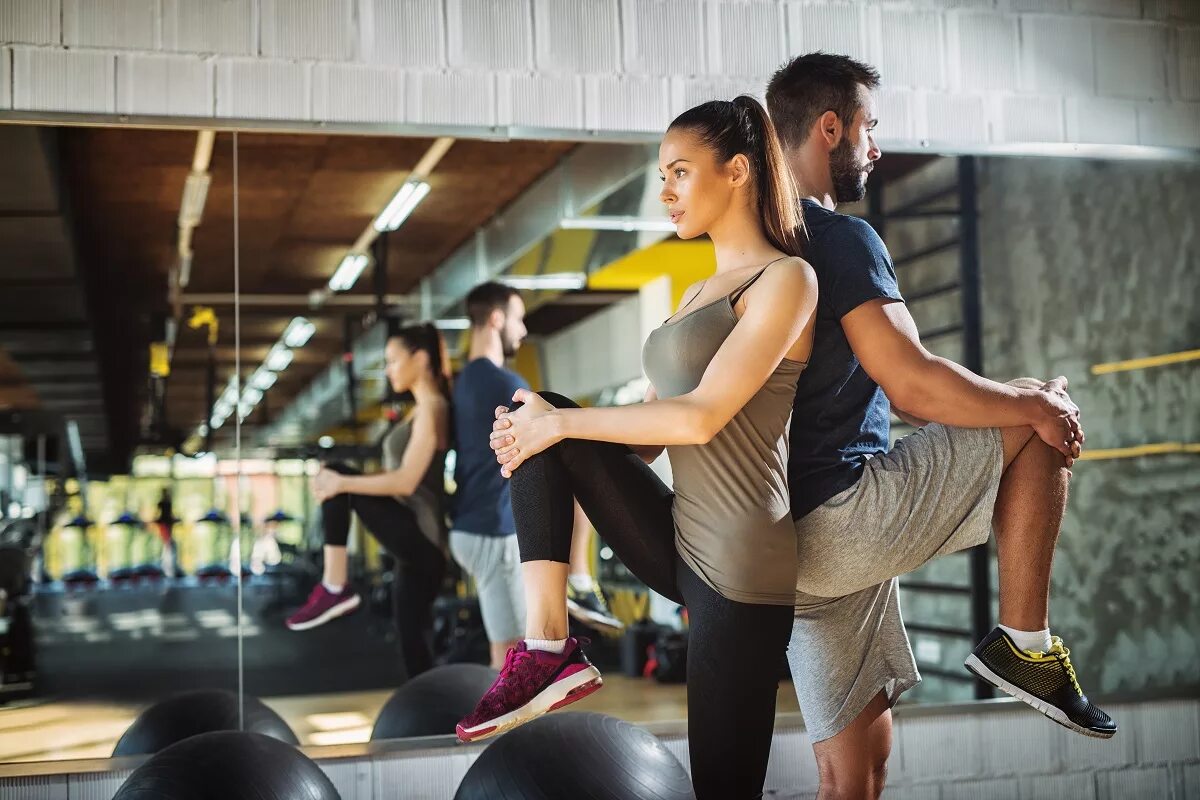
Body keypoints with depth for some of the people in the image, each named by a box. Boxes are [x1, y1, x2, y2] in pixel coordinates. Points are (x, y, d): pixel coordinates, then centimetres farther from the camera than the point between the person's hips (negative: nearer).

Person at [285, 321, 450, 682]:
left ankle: (334, 588, -13)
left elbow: (406, 481, -19)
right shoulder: (423, 409, 20)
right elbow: (399, 476, 21)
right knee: (414, 646, 8)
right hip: (420, 541, 10)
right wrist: (344, 483, 11)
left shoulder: (431, 409, -9)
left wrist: (342, 483, -17)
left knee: (334, 475, -13)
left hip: (417, 537, -10)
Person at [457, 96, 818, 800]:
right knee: (542, 416, -5)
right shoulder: (698, 295, 17)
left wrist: (561, 425, -11)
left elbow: (699, 418, -18)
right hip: (680, 544, 8)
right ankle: (548, 648, -11)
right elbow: (648, 435, 13)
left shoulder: (785, 279, -8)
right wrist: (538, 433, -4)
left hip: (740, 563, -8)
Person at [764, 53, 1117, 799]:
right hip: (844, 519, -9)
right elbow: (914, 387, -19)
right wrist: (1032, 406, -2)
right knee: (1044, 422, 4)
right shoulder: (842, 237, -10)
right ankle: (1024, 643, 3)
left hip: (787, 541, 9)